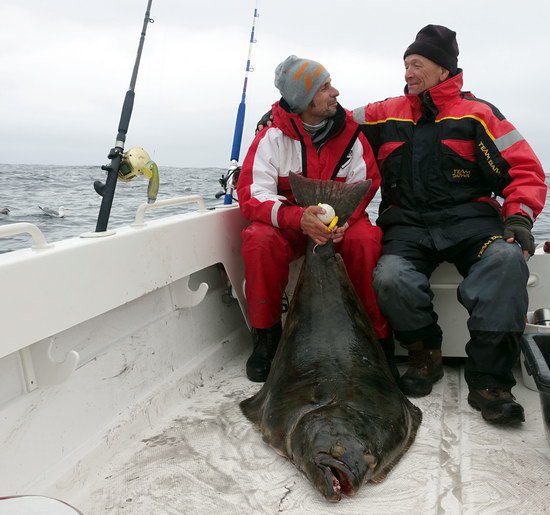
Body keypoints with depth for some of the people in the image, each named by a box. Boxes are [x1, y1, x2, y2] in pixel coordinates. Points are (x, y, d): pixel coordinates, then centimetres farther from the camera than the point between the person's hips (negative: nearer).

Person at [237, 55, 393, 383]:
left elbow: (365, 186, -5)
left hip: (341, 222, 1)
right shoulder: (273, 137, -10)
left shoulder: (351, 133, -4)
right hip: (288, 223, 0)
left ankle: (380, 337, -16)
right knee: (259, 239, -33)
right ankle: (266, 335, -13)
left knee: (366, 239, -32)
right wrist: (298, 217, -37)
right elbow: (252, 196, -18)